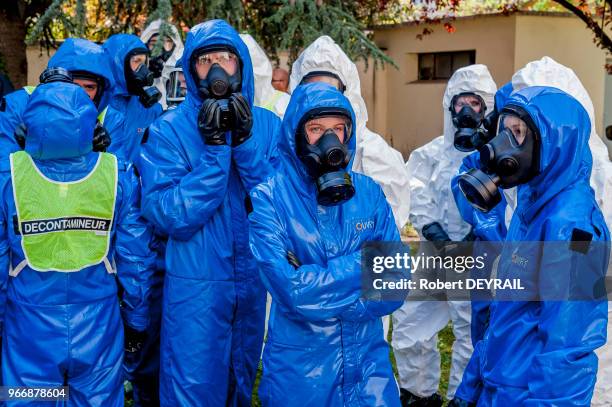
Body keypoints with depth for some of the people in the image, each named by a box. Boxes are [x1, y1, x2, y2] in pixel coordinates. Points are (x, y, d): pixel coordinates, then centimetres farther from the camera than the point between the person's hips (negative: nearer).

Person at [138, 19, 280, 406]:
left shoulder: (269, 125, 1)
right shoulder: (167, 131, -9)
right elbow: (169, 216, -19)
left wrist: (244, 143, -21)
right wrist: (214, 148, -23)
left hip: (260, 281, 3)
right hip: (196, 286, -3)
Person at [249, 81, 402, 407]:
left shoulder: (369, 193, -1)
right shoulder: (268, 199, -12)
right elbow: (290, 290, -21)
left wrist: (315, 293, -17)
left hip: (367, 359, 3)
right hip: (298, 366, -2)